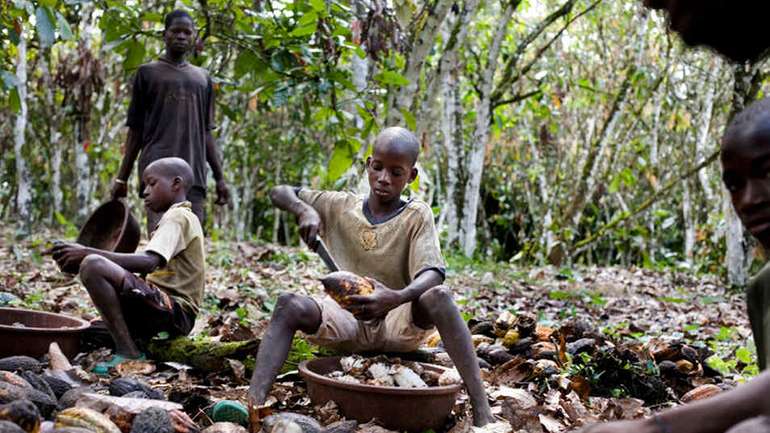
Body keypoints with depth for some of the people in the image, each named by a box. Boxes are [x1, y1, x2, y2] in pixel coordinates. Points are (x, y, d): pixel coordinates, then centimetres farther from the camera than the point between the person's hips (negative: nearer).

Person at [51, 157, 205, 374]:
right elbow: (151, 266, 19)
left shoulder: (177, 217, -9)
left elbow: (148, 262, -25)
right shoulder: (180, 217, 24)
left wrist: (88, 252, -23)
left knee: (93, 265, -25)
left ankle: (128, 352, -22)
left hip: (175, 313, -11)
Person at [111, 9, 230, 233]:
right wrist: (122, 177, 5)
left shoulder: (202, 78, 21)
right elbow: (135, 130, 10)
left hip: (194, 174, 3)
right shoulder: (148, 73, 11)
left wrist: (220, 178, 13)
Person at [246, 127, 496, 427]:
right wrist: (305, 210, -14)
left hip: (399, 324, -2)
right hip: (347, 323, 3)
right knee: (289, 304, -25)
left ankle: (482, 413, -39)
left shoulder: (417, 215, -3)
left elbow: (432, 274, -19)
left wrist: (398, 297, -41)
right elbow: (280, 193, 10)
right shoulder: (339, 207, 6)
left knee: (438, 296, -34)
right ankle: (254, 406, -39)